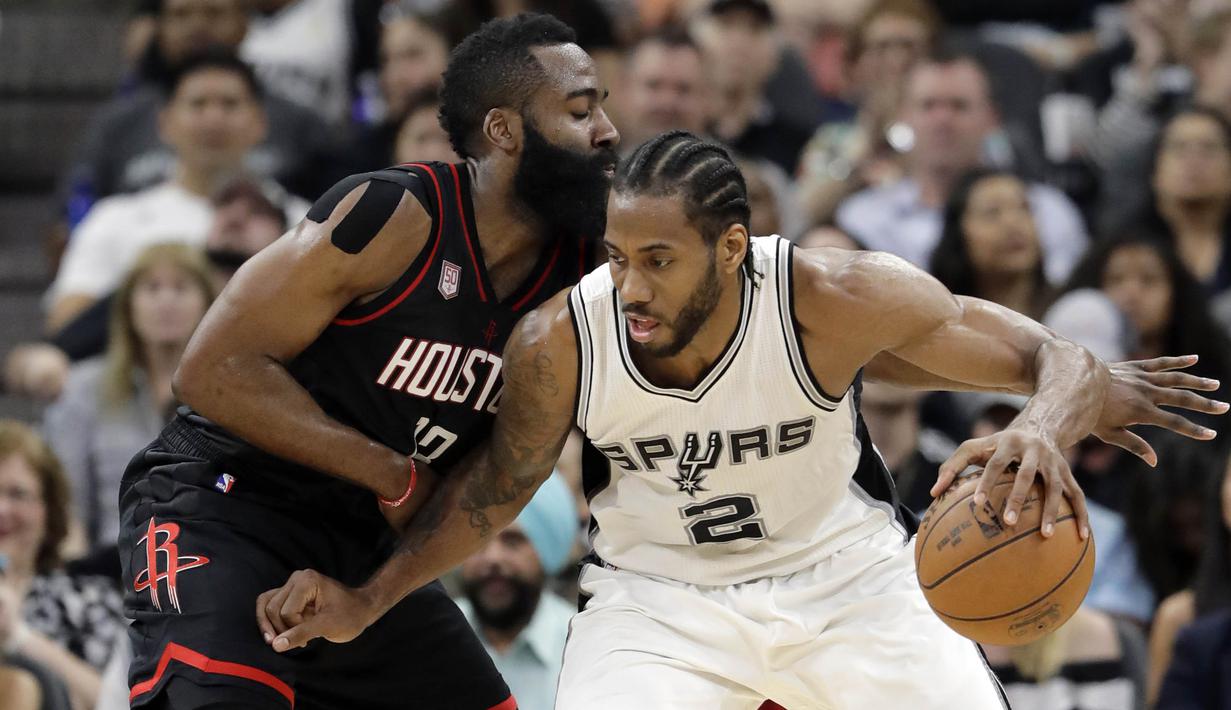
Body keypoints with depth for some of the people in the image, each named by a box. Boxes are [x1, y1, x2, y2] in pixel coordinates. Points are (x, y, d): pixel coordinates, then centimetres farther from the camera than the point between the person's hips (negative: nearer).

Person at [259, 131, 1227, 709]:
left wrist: (1044, 431, -46)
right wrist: (366, 602, -5)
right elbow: (497, 488, -1)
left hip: (845, 575, 0)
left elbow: (1056, 361, -23)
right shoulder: (558, 345, -23)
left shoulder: (832, 299, -28)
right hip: (658, 596, 0)